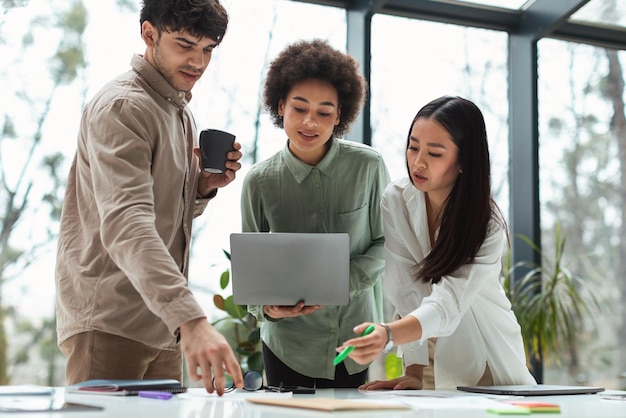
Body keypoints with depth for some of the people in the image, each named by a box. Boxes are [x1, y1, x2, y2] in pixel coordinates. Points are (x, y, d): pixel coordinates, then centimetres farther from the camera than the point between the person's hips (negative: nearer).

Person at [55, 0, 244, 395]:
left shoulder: (181, 113, 16)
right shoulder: (120, 107, -15)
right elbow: (125, 224, -30)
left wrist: (204, 186, 1)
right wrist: (191, 320, -41)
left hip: (164, 327, 9)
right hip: (109, 323, -9)